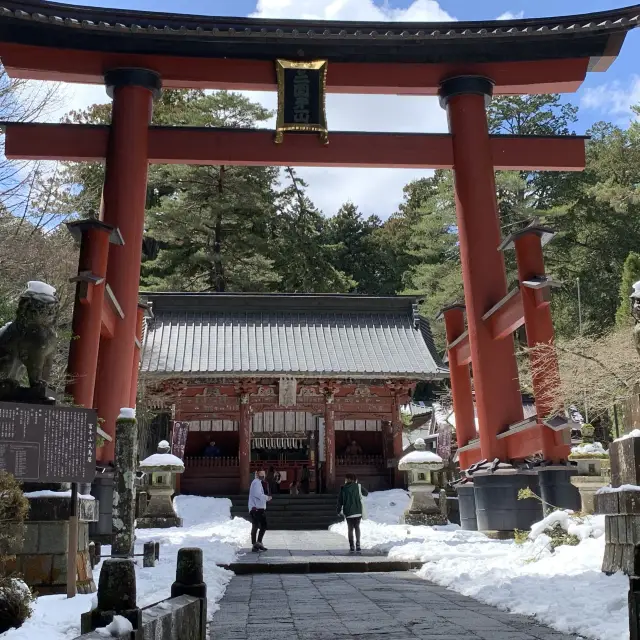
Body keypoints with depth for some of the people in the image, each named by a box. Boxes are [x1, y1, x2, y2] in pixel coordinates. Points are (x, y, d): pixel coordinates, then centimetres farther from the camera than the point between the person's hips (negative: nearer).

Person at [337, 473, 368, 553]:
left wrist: (339, 511, 12)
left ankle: (352, 547, 6)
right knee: (357, 527, 15)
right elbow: (366, 493, 12)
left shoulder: (343, 488, -2)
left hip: (348, 512, 0)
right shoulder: (358, 486, -1)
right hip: (358, 511, 0)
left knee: (350, 529, 12)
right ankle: (358, 544, 2)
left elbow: (340, 501, 1)